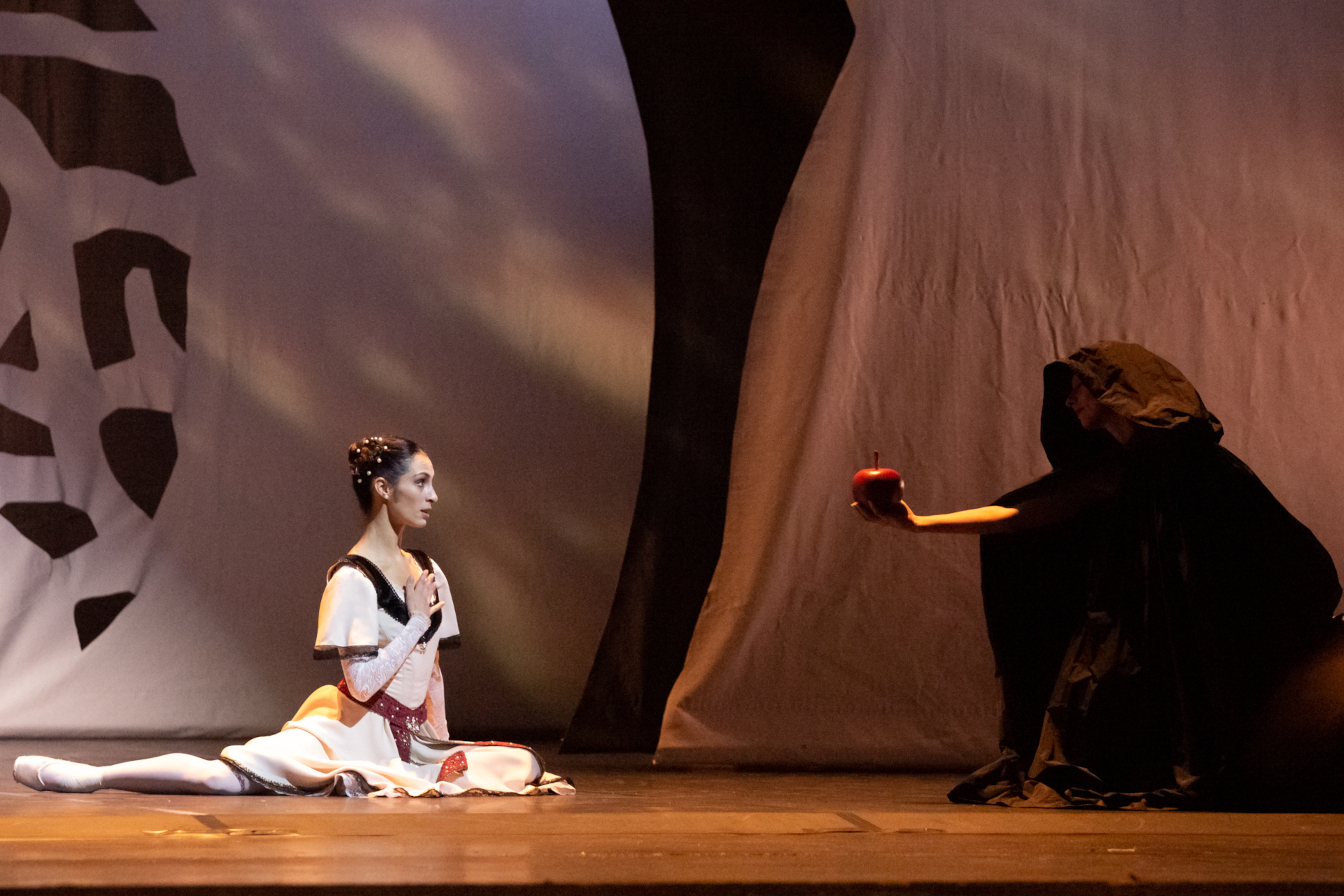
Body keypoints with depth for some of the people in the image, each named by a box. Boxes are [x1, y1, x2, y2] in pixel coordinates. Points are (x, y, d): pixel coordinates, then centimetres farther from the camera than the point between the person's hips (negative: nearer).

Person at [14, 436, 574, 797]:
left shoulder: (428, 575, 12)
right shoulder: (352, 579, -11)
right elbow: (362, 682, -20)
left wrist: (441, 740, 12)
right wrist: (417, 621, -12)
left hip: (408, 740, 8)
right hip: (349, 731, -8)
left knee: (525, 766, -7)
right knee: (229, 776, -30)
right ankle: (85, 777, -24)